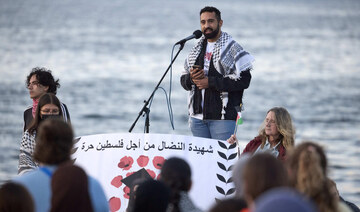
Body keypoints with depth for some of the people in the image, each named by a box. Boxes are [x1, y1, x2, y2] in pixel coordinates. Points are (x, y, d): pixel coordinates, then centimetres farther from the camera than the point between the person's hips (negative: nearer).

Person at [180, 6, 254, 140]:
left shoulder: (232, 48, -2)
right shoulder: (197, 50, 18)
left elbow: (244, 80, -13)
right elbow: (183, 80, 21)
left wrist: (210, 82, -16)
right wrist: (191, 78, -5)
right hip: (198, 116, 6)